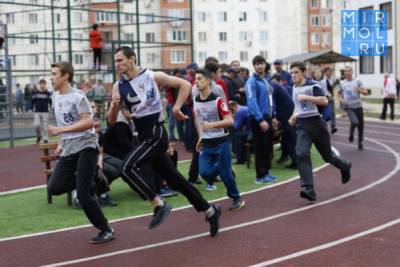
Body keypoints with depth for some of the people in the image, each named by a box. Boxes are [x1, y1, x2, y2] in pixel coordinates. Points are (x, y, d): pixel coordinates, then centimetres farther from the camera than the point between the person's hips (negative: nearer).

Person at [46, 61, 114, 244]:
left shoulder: (77, 97, -12)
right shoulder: (55, 96, 13)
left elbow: (88, 122, -23)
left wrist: (60, 131, -27)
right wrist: (61, 143, 16)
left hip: (86, 147, -8)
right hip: (68, 150, 8)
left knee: (83, 195, -11)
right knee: (54, 188, -5)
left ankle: (106, 231, 4)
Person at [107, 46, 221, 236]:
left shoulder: (153, 77, -7)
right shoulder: (118, 86, 5)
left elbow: (185, 85, -1)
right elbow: (111, 121, 5)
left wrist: (177, 108, -10)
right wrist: (114, 106, -14)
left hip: (156, 134, -6)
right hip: (144, 137, 6)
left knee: (128, 167, -24)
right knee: (175, 179, 10)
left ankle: (159, 205, -14)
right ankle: (210, 211, 22)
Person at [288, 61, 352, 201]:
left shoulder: (312, 86, -12)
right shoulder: (295, 88, 10)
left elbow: (324, 101, -26)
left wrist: (306, 97, -30)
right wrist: (293, 116, 12)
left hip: (315, 123, -5)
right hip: (301, 124, 5)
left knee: (327, 155, 11)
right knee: (301, 154, -18)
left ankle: (345, 166, 45)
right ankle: (308, 189, -22)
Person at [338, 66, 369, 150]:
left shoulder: (357, 81, 5)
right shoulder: (342, 83, 6)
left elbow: (366, 92, 2)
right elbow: (339, 94, 14)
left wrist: (359, 90, -18)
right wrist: (342, 100, -8)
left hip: (358, 106, 2)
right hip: (348, 107, -2)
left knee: (361, 125, 4)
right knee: (355, 122, -24)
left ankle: (360, 143, 21)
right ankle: (351, 134, 6)